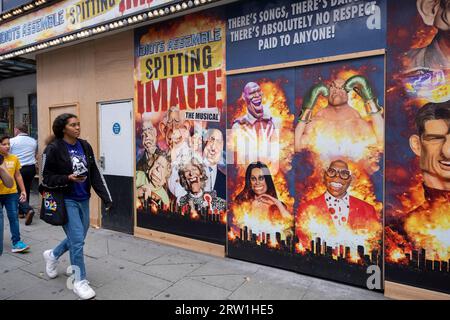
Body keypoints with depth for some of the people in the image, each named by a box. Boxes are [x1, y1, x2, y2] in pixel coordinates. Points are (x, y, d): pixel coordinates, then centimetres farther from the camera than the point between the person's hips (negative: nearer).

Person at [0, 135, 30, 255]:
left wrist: (23, 191, 10)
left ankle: (16, 242, 6)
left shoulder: (14, 158, 2)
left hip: (11, 193, 1)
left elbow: (18, 176, 10)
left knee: (14, 217, 2)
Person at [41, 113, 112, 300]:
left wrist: (106, 198, -1)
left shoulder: (85, 146, 3)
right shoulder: (53, 149, -11)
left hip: (84, 200, 6)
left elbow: (95, 174, 4)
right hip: (66, 200, -6)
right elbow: (46, 179, -6)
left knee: (78, 239, 17)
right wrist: (69, 178, -23)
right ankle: (80, 281, 12)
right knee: (77, 240, -6)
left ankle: (52, 255, 47)